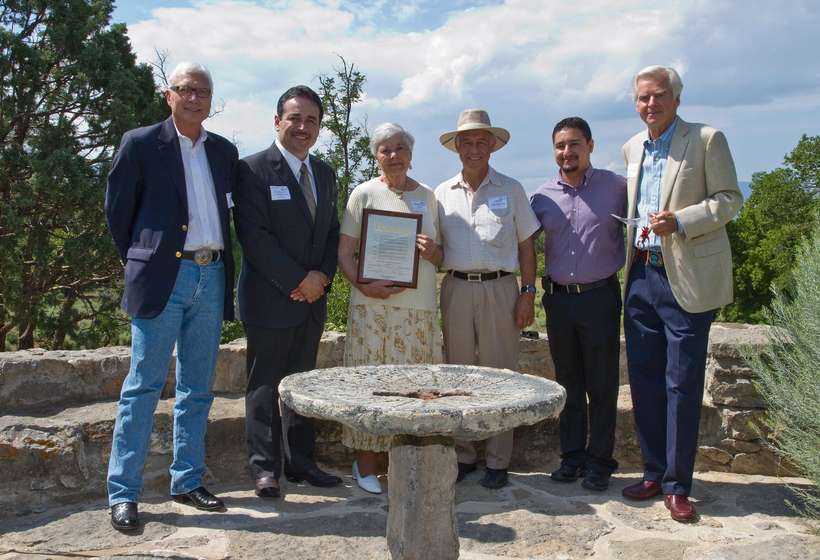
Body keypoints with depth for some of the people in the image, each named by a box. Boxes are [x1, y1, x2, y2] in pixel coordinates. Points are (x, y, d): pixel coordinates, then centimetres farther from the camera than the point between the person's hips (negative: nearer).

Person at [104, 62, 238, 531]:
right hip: (163, 278, -5)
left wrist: (223, 264, 12)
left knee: (197, 389, 10)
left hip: (212, 277, 5)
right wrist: (141, 262, 6)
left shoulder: (225, 151, 12)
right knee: (144, 386, -3)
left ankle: (188, 481, 21)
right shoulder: (141, 143, -1)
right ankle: (124, 493, 4)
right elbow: (117, 210, 4)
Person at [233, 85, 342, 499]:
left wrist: (321, 276, -2)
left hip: (312, 298, 7)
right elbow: (253, 235, -15)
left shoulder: (324, 173, 14)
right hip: (270, 298, -6)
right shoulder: (254, 169, -8)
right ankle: (265, 467, 13)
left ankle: (300, 461, 23)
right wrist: (297, 281, -15)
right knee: (265, 384, 2)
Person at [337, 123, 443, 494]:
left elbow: (442, 257, 19)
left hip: (419, 308, 4)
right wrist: (365, 286, -18)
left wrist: (433, 252, -4)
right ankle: (366, 466, 10)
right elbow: (345, 253, -1)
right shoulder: (365, 193, 3)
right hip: (373, 306, -3)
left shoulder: (427, 196, 14)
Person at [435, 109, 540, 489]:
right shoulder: (442, 194, 11)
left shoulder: (511, 190, 6)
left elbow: (525, 245, 6)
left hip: (500, 289, -2)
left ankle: (498, 462, 10)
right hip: (456, 288, 2)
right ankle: (463, 455, 19)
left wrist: (528, 293, -2)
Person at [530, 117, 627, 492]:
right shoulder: (543, 196, 5)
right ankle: (572, 456, 22)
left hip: (601, 296, -3)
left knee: (602, 386, 4)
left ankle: (599, 461, 15)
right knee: (569, 383, 12)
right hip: (558, 299, 3)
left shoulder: (616, 187, -2)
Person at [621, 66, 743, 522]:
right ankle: (654, 472, 23)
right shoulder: (632, 147, 14)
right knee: (644, 378, 9)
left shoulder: (707, 139, -3)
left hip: (687, 278, -6)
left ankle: (678, 485, 9)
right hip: (642, 275, 6)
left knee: (682, 384, -2)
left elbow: (730, 199, -5)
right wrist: (630, 259, 12)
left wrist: (681, 221, -21)